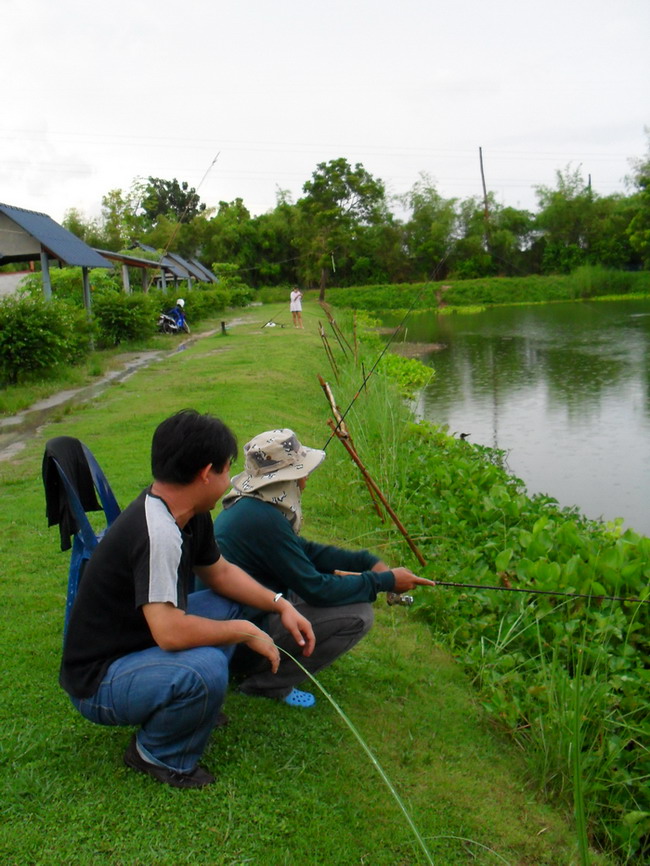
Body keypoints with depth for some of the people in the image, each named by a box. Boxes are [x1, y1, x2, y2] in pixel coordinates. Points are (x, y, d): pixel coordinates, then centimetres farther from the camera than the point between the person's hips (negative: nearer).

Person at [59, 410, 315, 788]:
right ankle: (158, 754, -4)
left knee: (232, 604, 11)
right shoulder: (157, 532, -32)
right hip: (97, 683, -9)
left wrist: (280, 604, 1)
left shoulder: (191, 517, -2)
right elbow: (170, 632, -37)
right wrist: (246, 631, -22)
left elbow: (220, 573, 13)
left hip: (142, 643, 9)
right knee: (203, 668, -34)